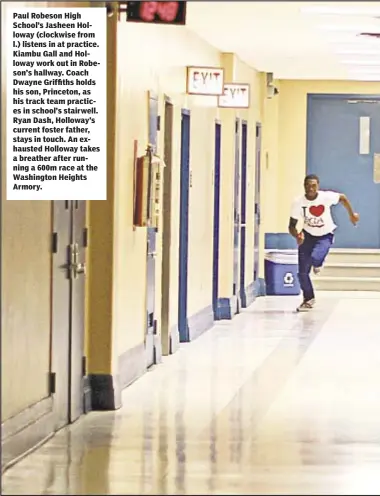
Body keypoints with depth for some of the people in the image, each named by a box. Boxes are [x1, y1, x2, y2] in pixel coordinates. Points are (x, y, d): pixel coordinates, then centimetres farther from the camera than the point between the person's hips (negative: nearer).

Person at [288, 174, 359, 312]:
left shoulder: (326, 197, -24)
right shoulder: (298, 203, -20)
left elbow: (342, 198, -2)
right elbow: (292, 226, -13)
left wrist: (352, 214, 9)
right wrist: (297, 235, -34)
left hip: (325, 235, -2)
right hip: (308, 235, 2)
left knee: (315, 258, -30)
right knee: (302, 272, -2)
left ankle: (318, 264, 12)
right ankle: (308, 299, 24)